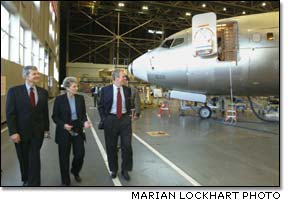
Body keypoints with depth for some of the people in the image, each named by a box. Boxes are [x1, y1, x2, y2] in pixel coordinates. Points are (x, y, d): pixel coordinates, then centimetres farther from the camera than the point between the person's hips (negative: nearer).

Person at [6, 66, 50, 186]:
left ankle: (34, 183, 14)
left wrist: (46, 128, 5)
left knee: (35, 158, 1)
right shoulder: (14, 91, -9)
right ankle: (26, 180, 39)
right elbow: (10, 113, -10)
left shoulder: (43, 92, 1)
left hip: (37, 132, 1)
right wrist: (13, 132, -15)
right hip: (21, 132, -1)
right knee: (24, 158, 16)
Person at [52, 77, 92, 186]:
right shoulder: (59, 99, -9)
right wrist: (63, 125, -20)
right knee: (64, 157, 7)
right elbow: (55, 116, -5)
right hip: (64, 131, -2)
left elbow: (83, 114, 6)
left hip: (78, 130, 3)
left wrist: (85, 122, -14)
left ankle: (75, 172, 36)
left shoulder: (80, 98, 0)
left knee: (80, 154, 3)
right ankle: (65, 181, 27)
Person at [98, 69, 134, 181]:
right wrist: (104, 119, -2)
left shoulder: (127, 90, 2)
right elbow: (100, 106, 4)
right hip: (111, 119, -1)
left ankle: (125, 170, 19)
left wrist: (128, 115, 5)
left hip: (125, 119, 2)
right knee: (111, 146, 9)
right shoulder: (105, 90, -4)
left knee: (127, 145, 1)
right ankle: (113, 169, 28)